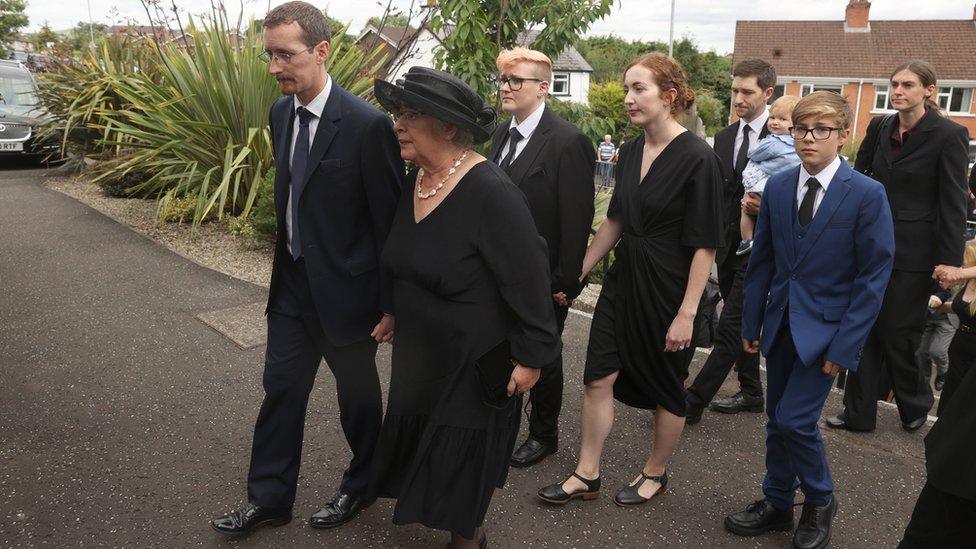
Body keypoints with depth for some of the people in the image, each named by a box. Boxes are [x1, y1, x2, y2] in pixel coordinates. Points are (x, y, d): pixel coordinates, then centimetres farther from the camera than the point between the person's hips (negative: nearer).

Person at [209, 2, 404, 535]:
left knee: (357, 394, 14)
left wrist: (391, 305, -13)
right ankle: (268, 499, 31)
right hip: (292, 282, 6)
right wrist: (286, 263, 16)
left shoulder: (367, 124, -21)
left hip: (344, 289, -6)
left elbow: (391, 221, -16)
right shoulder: (280, 112, 2)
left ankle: (360, 485, 38)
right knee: (280, 391, 14)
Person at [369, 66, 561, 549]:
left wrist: (531, 357, -18)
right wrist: (393, 315, 18)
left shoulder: (491, 193, -26)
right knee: (423, 445, 21)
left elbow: (529, 279, -22)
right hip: (419, 355, 8)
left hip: (477, 362, -7)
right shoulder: (415, 179, -1)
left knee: (464, 459, 11)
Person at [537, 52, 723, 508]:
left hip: (666, 289, -6)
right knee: (598, 378, 8)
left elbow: (704, 246, -16)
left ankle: (654, 474, 34)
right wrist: (577, 272, 14)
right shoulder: (630, 151, 4)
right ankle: (586, 476, 23)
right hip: (623, 279, 7)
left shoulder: (697, 159, -16)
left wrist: (686, 313, -17)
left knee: (666, 388, 12)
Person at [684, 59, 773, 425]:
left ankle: (692, 403, -2)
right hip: (728, 245, 8)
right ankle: (751, 393, 31)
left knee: (730, 328, -5)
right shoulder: (724, 138, 11)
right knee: (740, 325, 17)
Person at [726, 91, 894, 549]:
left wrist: (845, 343, -13)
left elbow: (874, 276, -10)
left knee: (795, 420, -8)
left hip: (825, 328, -5)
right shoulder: (777, 187, 2)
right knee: (777, 420, 13)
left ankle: (820, 502, 20)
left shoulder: (867, 194, -11)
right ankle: (777, 504, 31)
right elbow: (762, 261, 7)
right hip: (780, 323, 5)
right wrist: (751, 323, 6)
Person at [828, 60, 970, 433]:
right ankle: (859, 413, 18)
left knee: (897, 334, 3)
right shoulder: (880, 128, 6)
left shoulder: (949, 134, -9)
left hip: (913, 251, -5)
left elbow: (953, 202, -11)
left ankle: (916, 402, 30)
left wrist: (950, 259, -14)